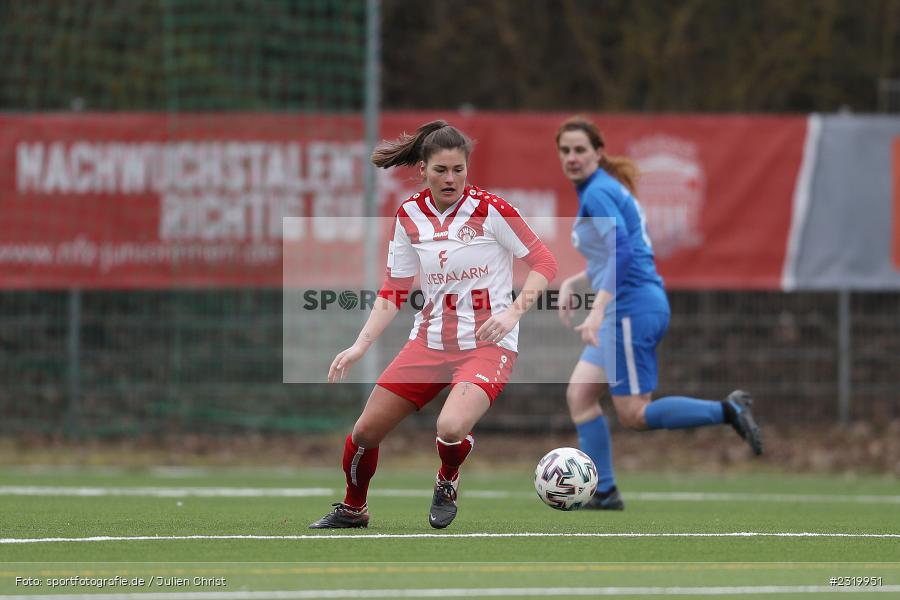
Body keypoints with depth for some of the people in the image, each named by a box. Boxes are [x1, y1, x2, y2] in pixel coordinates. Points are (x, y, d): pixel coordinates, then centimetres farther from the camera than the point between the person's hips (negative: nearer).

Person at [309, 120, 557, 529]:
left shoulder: (489, 209, -11)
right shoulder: (409, 215, 3)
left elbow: (544, 263, -6)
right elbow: (393, 291, 10)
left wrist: (512, 313, -20)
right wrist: (360, 346, 1)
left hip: (487, 342, -5)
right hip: (429, 339, 5)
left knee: (451, 427, -30)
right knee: (366, 430, 2)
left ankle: (447, 484, 6)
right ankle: (352, 509, 32)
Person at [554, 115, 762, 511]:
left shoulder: (597, 193, -12)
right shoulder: (607, 189, 18)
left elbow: (621, 251, -25)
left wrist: (598, 311, -31)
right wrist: (572, 283, 18)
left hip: (631, 307, -10)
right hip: (626, 310, 10)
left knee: (634, 415, -8)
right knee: (579, 394, 7)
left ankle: (728, 411, -6)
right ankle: (603, 492, 6)